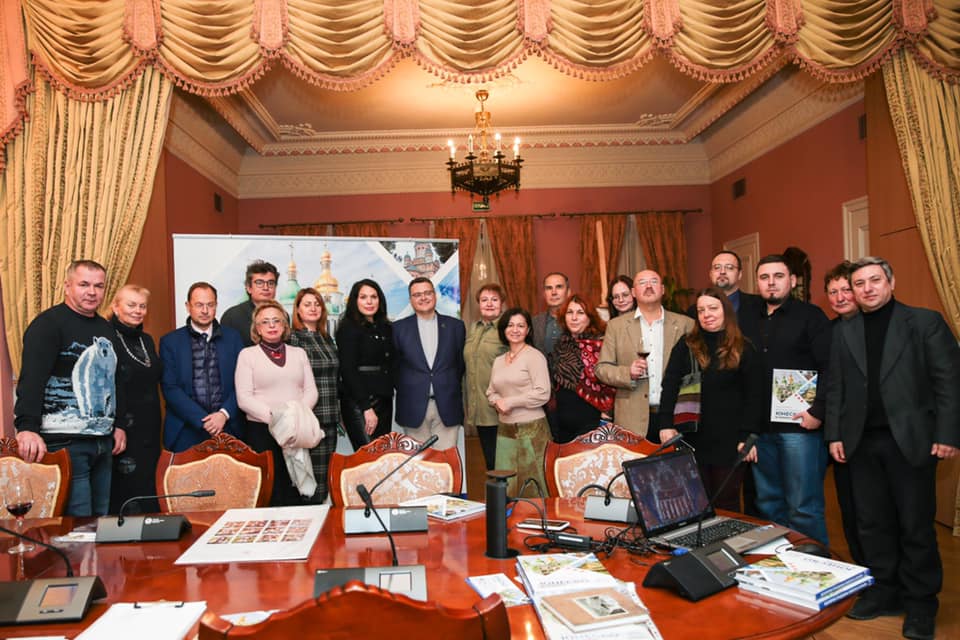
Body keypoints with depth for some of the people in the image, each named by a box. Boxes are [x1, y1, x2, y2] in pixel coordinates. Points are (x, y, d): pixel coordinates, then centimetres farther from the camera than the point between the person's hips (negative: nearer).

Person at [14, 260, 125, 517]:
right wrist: (27, 427, -30)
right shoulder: (48, 324, -7)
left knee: (101, 521, 12)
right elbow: (31, 380, -18)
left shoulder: (105, 328, 16)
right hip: (64, 445, -7)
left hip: (103, 442, 7)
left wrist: (118, 424, 19)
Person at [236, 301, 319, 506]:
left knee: (296, 492, 2)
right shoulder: (247, 354, 5)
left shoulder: (299, 353, 14)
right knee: (270, 492, -2)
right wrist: (274, 417, -17)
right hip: (262, 430, -2)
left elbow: (311, 391, 8)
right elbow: (244, 398, -4)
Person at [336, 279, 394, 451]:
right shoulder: (348, 328, -5)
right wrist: (366, 407, -14)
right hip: (358, 403, -6)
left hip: (384, 401, 6)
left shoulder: (386, 328, 14)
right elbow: (348, 370, -11)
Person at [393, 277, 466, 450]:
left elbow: (461, 363, 10)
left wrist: (451, 388, 5)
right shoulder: (399, 328, 5)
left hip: (447, 408, 1)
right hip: (414, 408, 0)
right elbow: (393, 365, 8)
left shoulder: (455, 326, 7)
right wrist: (404, 389, 3)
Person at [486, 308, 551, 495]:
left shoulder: (534, 356, -5)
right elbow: (491, 392, 21)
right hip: (505, 429, 6)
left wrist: (509, 402, -10)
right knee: (506, 486, 7)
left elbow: (542, 393, -13)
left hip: (531, 428, -6)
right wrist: (497, 402, -2)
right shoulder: (499, 361, 14)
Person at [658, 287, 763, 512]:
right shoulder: (686, 346, 5)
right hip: (693, 439, 1)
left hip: (729, 442, -1)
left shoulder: (744, 350, 1)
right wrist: (666, 424, -8)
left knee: (727, 504, 10)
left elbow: (754, 396, 0)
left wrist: (748, 436, -6)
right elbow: (669, 388, 1)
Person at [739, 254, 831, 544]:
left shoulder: (810, 316, -1)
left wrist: (818, 411, -15)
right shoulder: (748, 321, 13)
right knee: (768, 503, 14)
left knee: (804, 508, 1)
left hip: (799, 426, -5)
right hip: (760, 428, 5)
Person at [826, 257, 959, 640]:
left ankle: (920, 604, 20)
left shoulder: (925, 322, 0)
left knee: (916, 525, 6)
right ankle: (884, 593, 24)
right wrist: (835, 435, 3)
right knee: (872, 523, 10)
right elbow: (835, 387, 8)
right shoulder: (843, 331, 10)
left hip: (911, 440, -3)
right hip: (862, 442, 4)